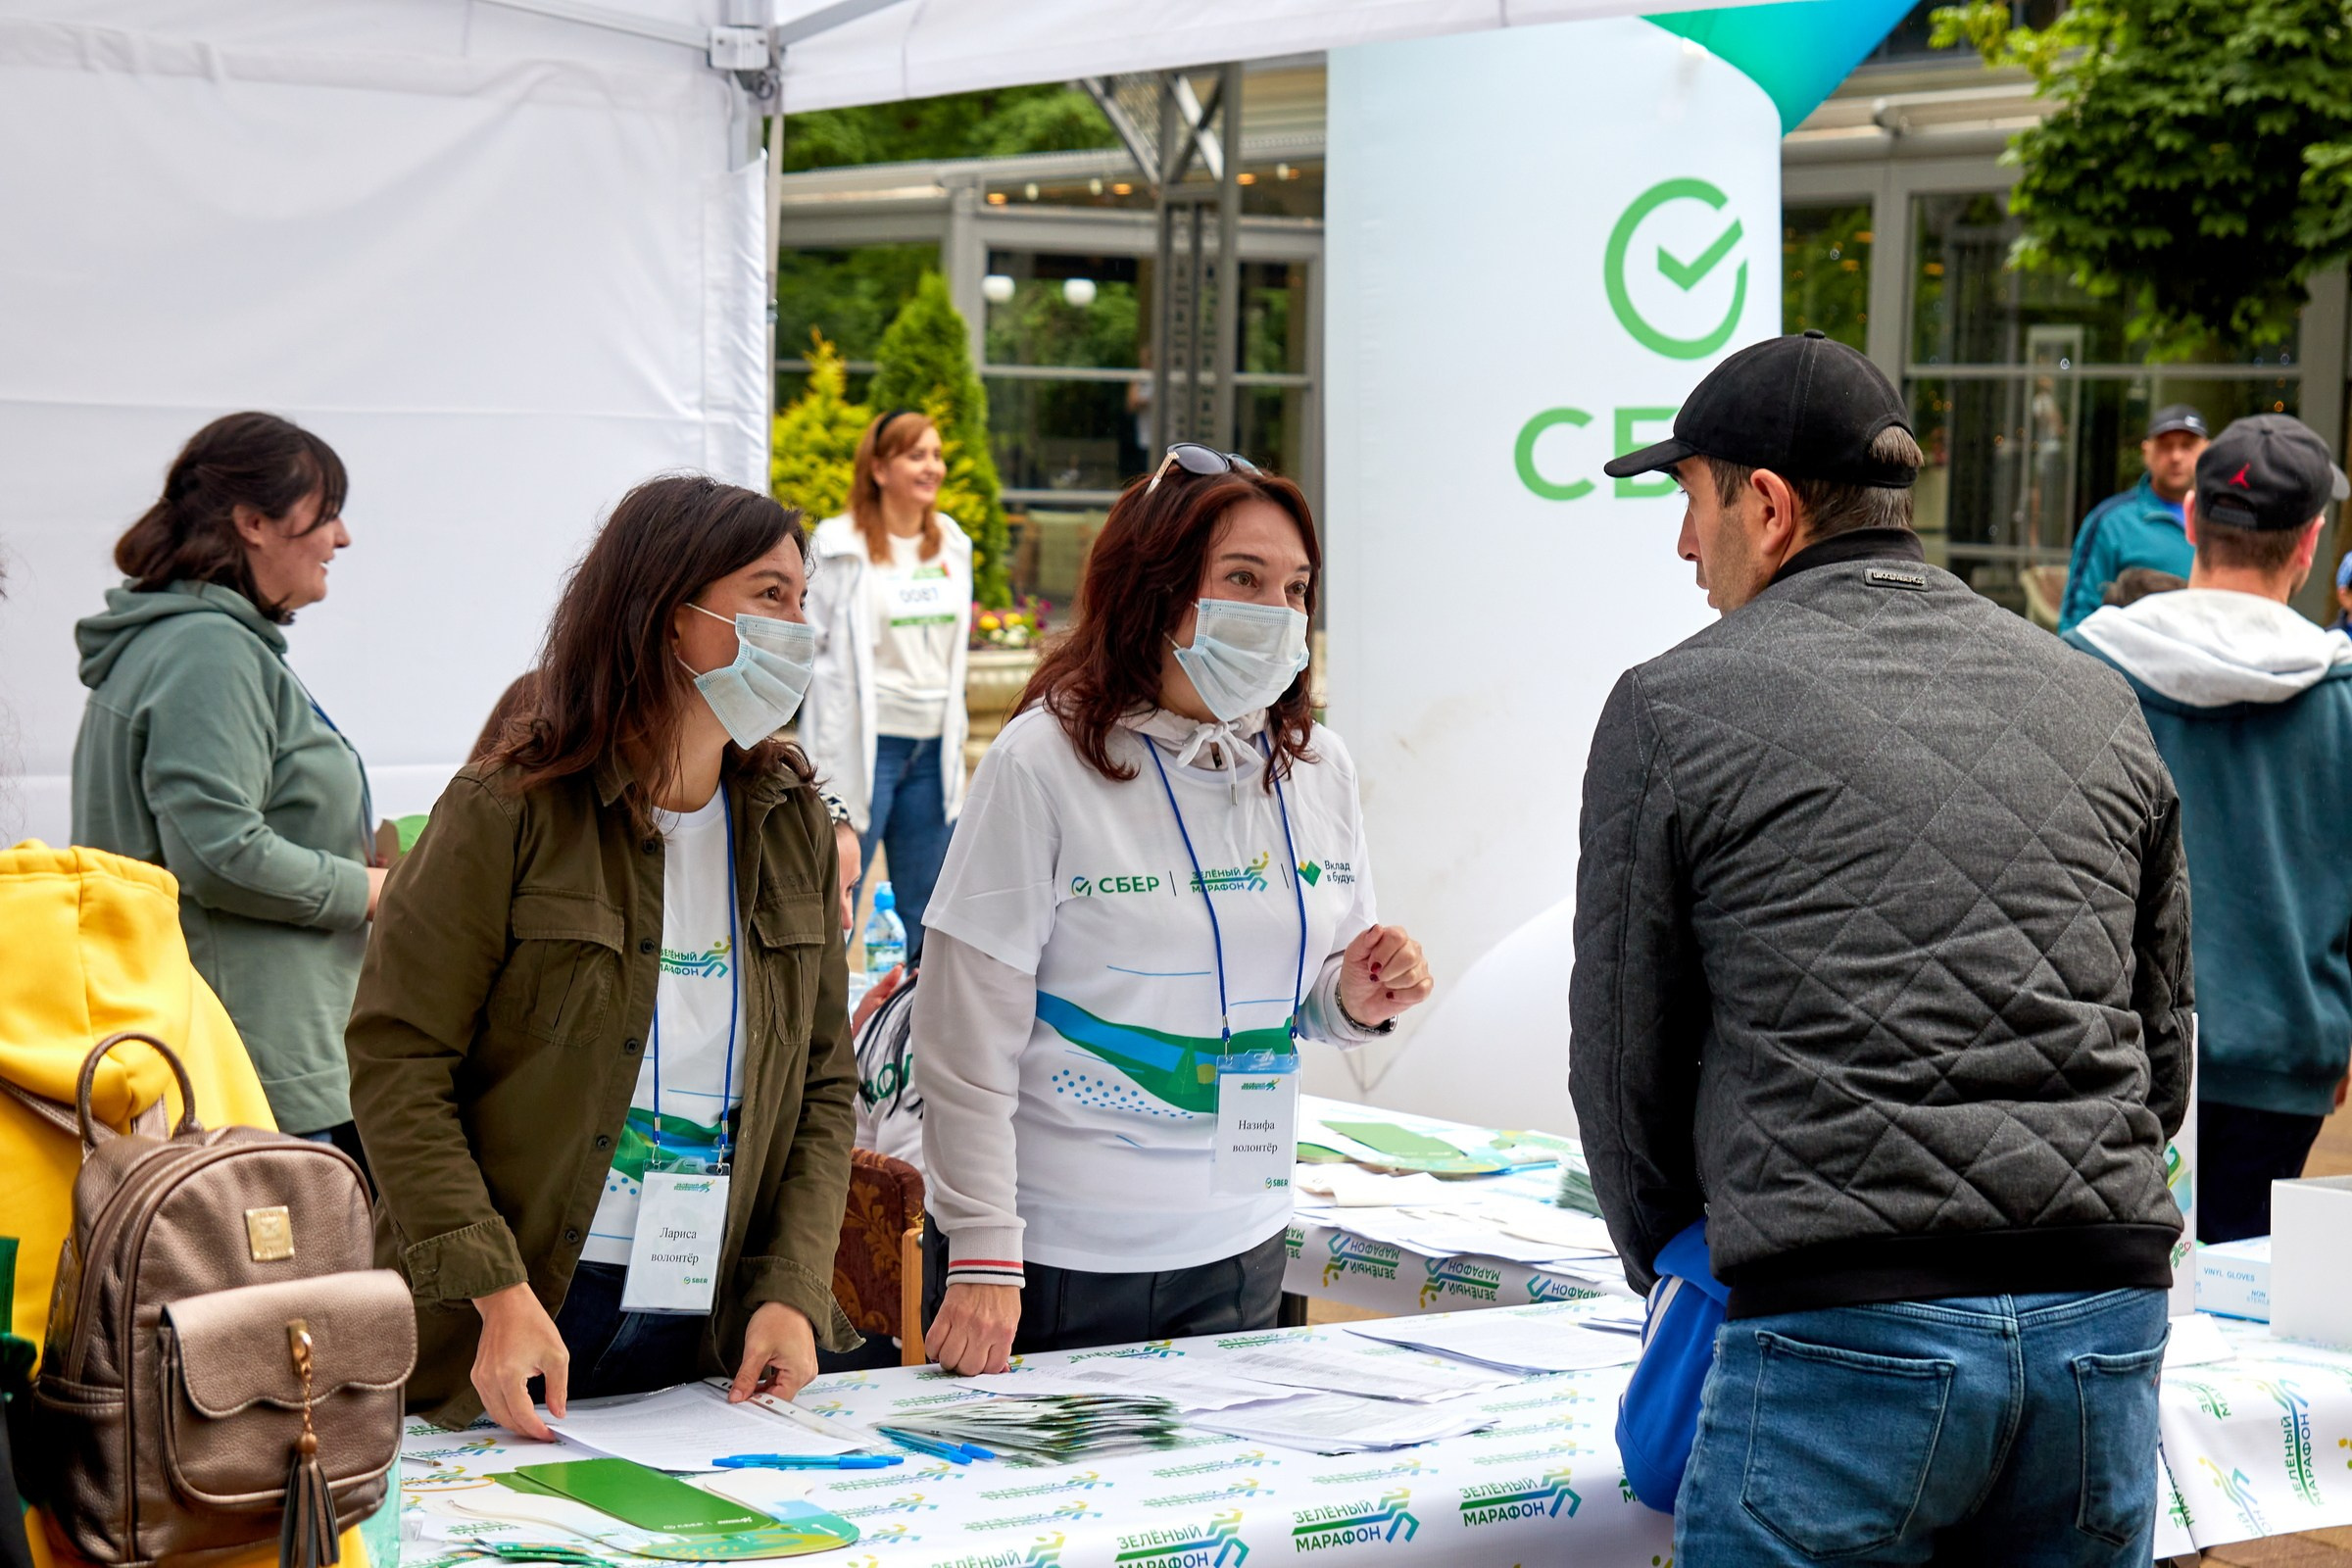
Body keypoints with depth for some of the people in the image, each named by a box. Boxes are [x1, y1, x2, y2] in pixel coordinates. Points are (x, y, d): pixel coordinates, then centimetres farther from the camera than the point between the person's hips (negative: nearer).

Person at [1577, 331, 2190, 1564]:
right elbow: (2164, 1046, 19)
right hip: (2103, 1329, 5)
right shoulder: (2096, 702, 16)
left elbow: (1624, 1055, 9)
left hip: (1843, 1338, -5)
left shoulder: (1676, 709, 3)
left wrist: (1681, 1266, 24)